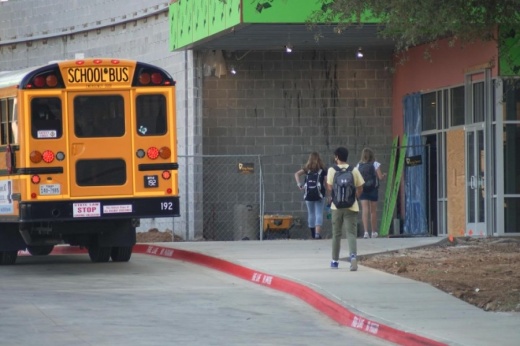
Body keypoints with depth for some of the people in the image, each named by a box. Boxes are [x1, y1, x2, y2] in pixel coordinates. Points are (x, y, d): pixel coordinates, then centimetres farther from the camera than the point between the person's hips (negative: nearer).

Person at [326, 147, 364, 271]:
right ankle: (353, 256, -28)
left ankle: (335, 261, 23)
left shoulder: (332, 170, -3)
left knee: (336, 234, 14)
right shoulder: (354, 171, 2)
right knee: (351, 234, -4)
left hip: (337, 206, 0)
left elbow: (329, 187, -7)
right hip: (351, 207, 0)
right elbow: (360, 188, 3)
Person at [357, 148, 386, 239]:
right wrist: (384, 175, 14)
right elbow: (380, 177, -8)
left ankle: (366, 231, -22)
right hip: (373, 189, 0)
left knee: (365, 210, -6)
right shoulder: (375, 164, -4)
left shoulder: (359, 165, 1)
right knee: (373, 211, 12)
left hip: (362, 189, 0)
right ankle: (374, 232, 23)